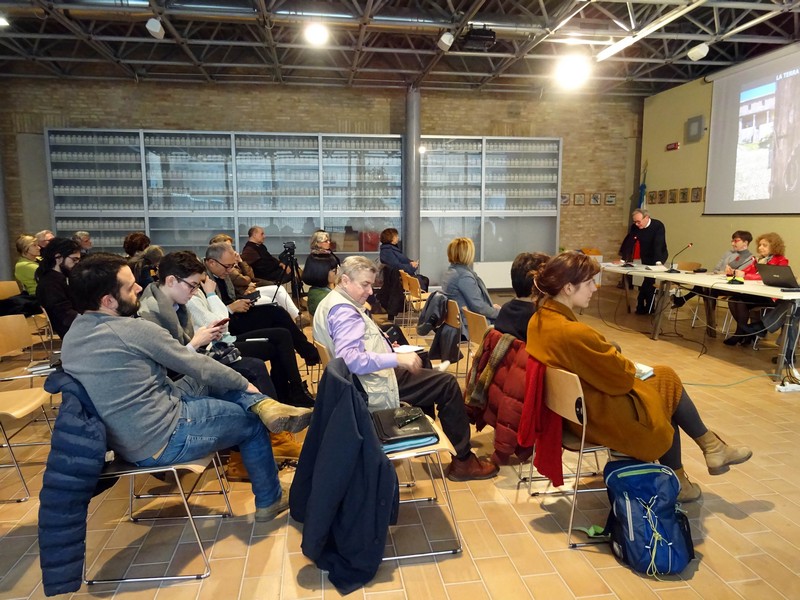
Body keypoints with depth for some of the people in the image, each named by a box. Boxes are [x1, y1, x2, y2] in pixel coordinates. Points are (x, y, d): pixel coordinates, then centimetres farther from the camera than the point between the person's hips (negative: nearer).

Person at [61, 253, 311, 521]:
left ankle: (263, 405, 1)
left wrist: (192, 345, 12)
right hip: (162, 441, -8)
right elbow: (199, 367, -11)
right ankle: (270, 501, 29)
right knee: (252, 424, 13)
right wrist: (245, 383, 4)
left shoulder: (71, 336, 2)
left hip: (122, 439, 8)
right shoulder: (135, 330, -23)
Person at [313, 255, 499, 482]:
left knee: (422, 370, 29)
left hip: (363, 382, 11)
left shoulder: (329, 303, 11)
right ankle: (463, 460, 6)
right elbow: (348, 358, -34)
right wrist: (397, 359, -33)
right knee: (448, 384, -4)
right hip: (374, 389, -11)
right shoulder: (344, 311, -21)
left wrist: (380, 340, 13)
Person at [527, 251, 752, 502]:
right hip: (596, 416, -8)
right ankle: (711, 447, 35)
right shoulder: (573, 333, -34)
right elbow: (621, 376, -19)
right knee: (667, 381, 12)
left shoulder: (538, 320, -5)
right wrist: (633, 368, 2)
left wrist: (625, 366, 5)